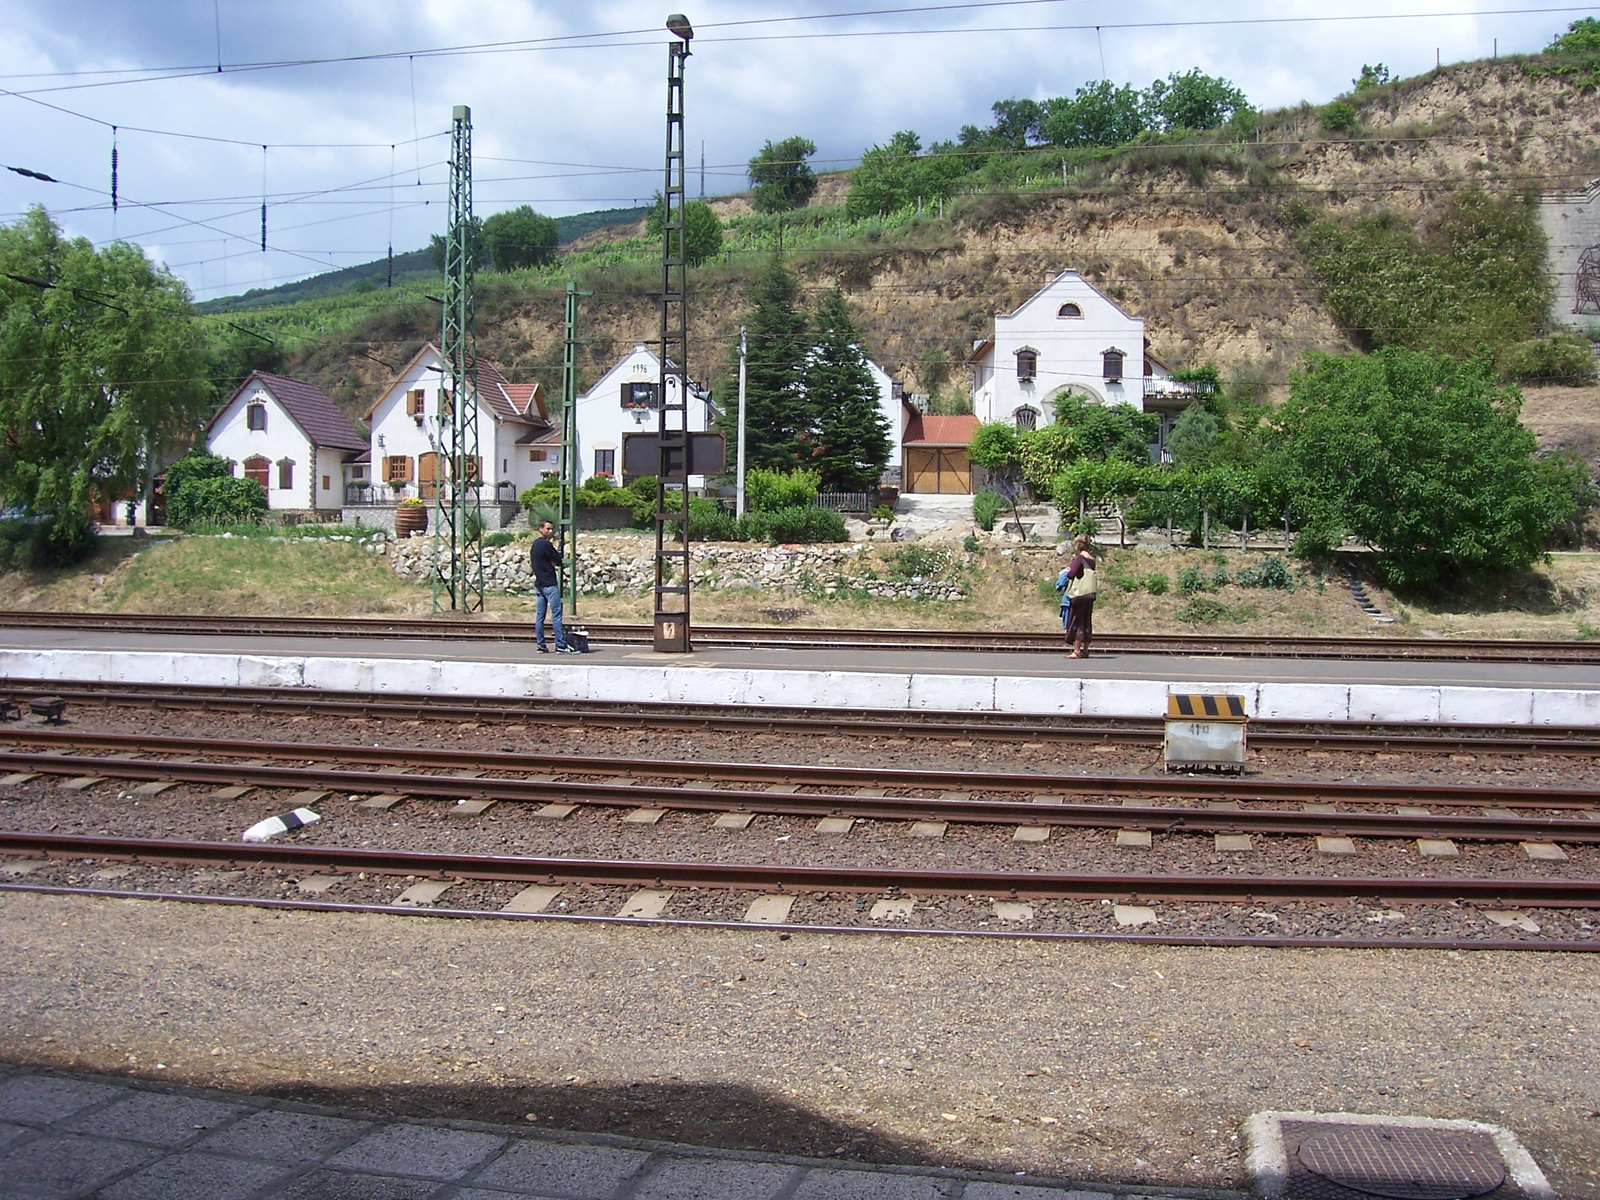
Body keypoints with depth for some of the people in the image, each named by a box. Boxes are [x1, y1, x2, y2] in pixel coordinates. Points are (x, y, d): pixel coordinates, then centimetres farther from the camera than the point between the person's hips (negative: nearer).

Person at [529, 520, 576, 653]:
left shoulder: (534, 545, 16)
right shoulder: (545, 544, -13)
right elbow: (558, 560, -10)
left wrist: (551, 565, 8)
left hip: (539, 583, 9)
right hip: (549, 584, -9)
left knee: (539, 615, 7)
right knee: (556, 614, -9)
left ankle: (541, 645, 7)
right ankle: (561, 645, -12)